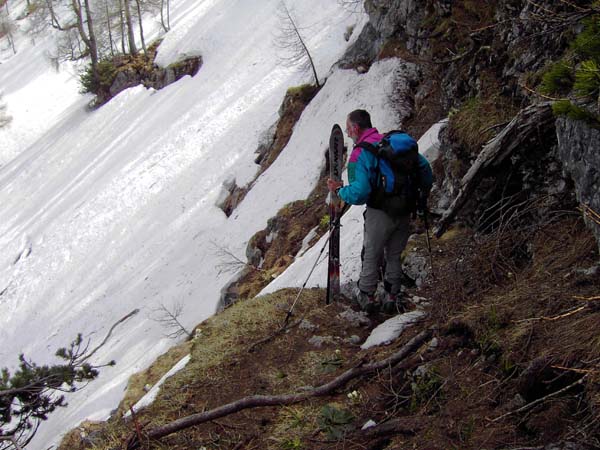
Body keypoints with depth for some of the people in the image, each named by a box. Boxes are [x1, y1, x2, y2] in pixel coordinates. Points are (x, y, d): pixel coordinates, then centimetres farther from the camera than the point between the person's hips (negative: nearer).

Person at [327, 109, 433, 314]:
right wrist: (424, 195, 22)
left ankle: (367, 296, 27)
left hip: (380, 214, -6)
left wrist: (339, 190, -7)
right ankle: (392, 297, 30)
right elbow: (424, 166, 10)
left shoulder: (360, 153, -16)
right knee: (394, 256, 21)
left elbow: (359, 193, -25)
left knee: (371, 256, 15)